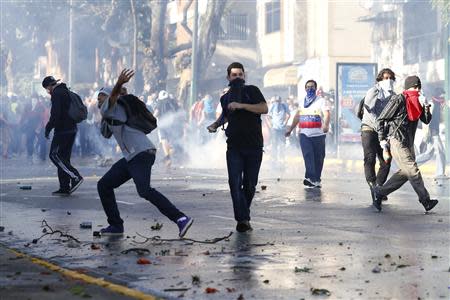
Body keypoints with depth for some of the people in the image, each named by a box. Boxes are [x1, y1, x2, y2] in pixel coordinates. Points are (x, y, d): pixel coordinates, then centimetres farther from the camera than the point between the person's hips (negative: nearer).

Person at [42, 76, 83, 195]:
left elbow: (55, 114, -20)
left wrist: (48, 127, -10)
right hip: (72, 129, 9)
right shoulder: (67, 92, 19)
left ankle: (75, 177, -16)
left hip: (62, 130, -9)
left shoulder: (57, 94, -10)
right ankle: (65, 187, 8)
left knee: (54, 155, -7)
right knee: (63, 157, 10)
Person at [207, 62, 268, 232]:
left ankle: (243, 216, 20)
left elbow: (264, 109, -15)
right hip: (234, 146, 2)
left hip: (254, 145, -2)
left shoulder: (252, 91, 1)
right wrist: (215, 125, 14)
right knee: (235, 183, -13)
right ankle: (243, 219, -16)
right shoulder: (225, 98, 14)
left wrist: (241, 105, -23)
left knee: (250, 184, 3)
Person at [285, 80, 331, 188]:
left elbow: (327, 114, -12)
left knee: (318, 157, 0)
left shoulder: (321, 101, 2)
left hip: (318, 134, -3)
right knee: (307, 155, -12)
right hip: (304, 134, 3)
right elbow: (297, 116, 30)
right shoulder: (302, 102, 20)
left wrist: (326, 125, -32)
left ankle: (317, 179, 9)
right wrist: (290, 129, 30)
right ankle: (311, 178, -21)